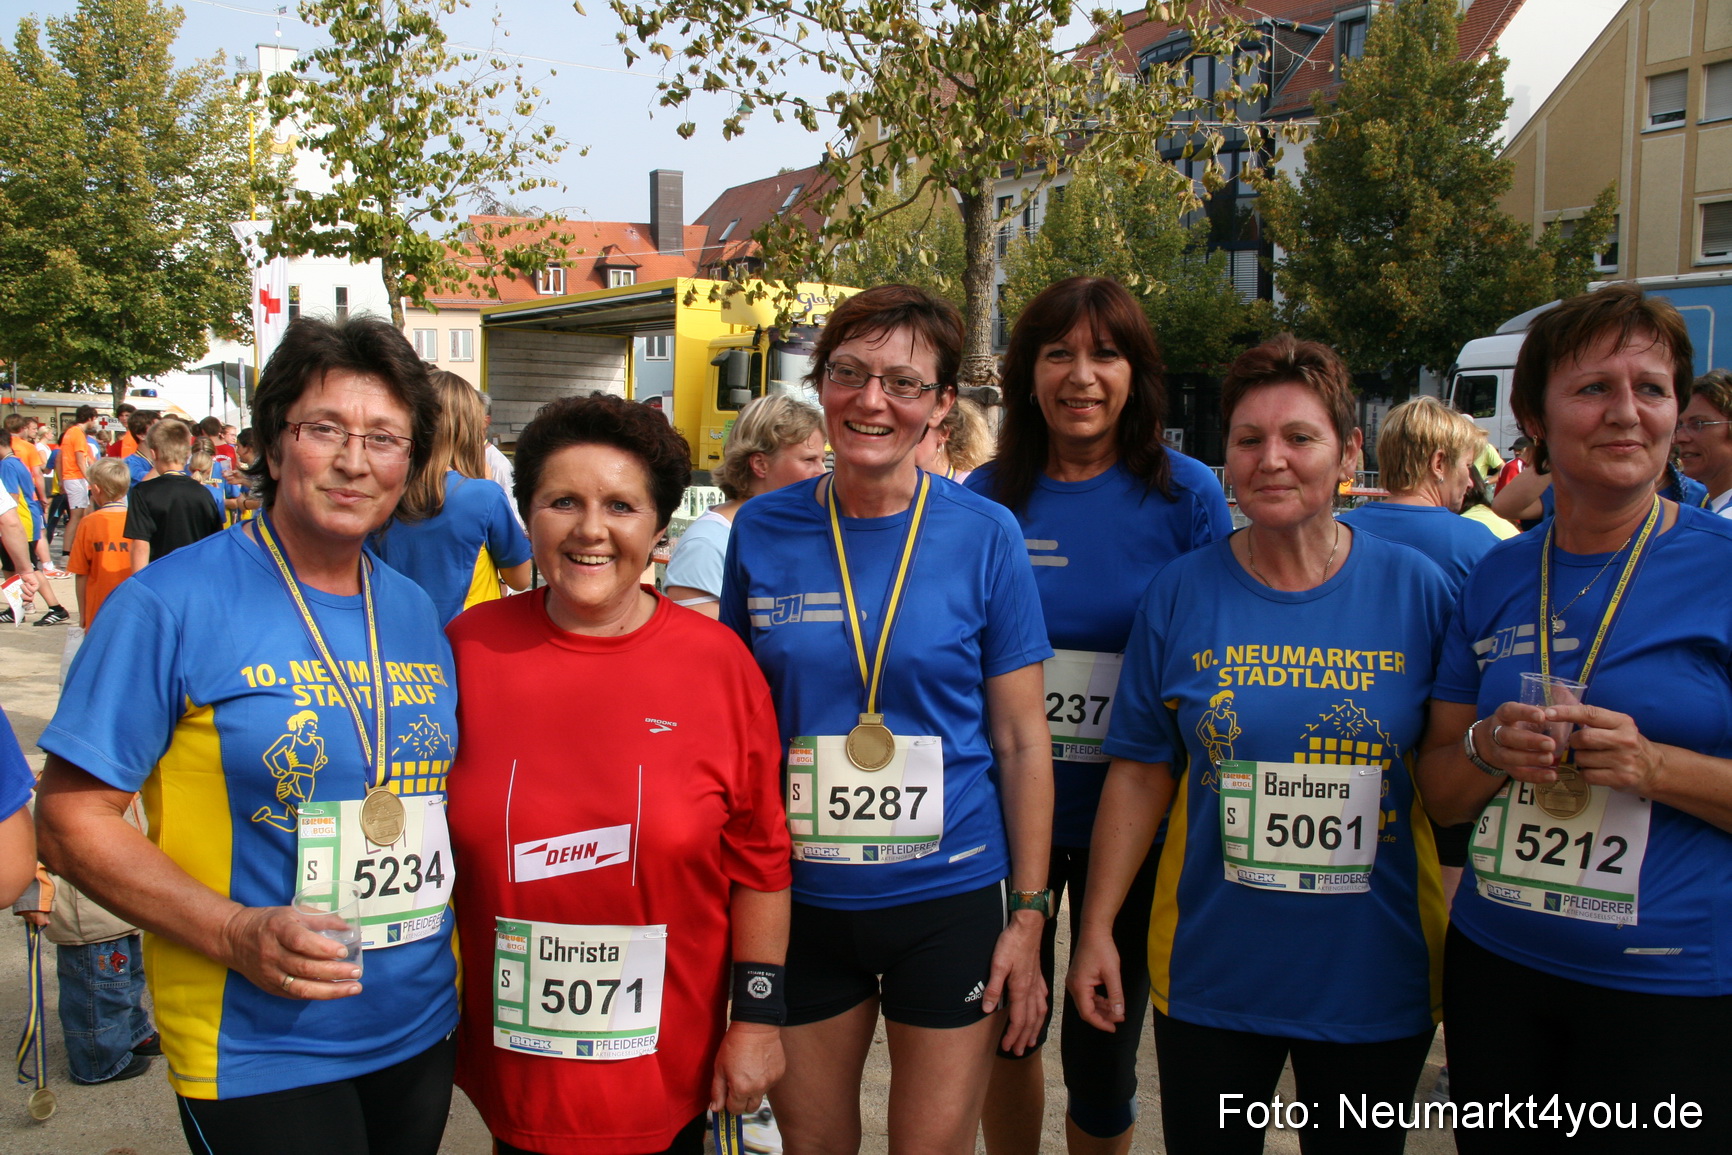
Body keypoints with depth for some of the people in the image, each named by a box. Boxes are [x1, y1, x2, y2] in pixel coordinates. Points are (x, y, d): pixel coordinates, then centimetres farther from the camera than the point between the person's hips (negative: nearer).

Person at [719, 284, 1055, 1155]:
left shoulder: (983, 535, -7)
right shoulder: (762, 530, -2)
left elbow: (1022, 741, -3)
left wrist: (1028, 915, -4)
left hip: (951, 897, -1)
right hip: (797, 897, 2)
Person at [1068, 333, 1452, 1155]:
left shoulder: (1417, 589, -5)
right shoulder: (1180, 593, -3)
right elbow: (1140, 773, 0)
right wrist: (1096, 928, -2)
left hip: (1375, 976, 0)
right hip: (1210, 973, 1)